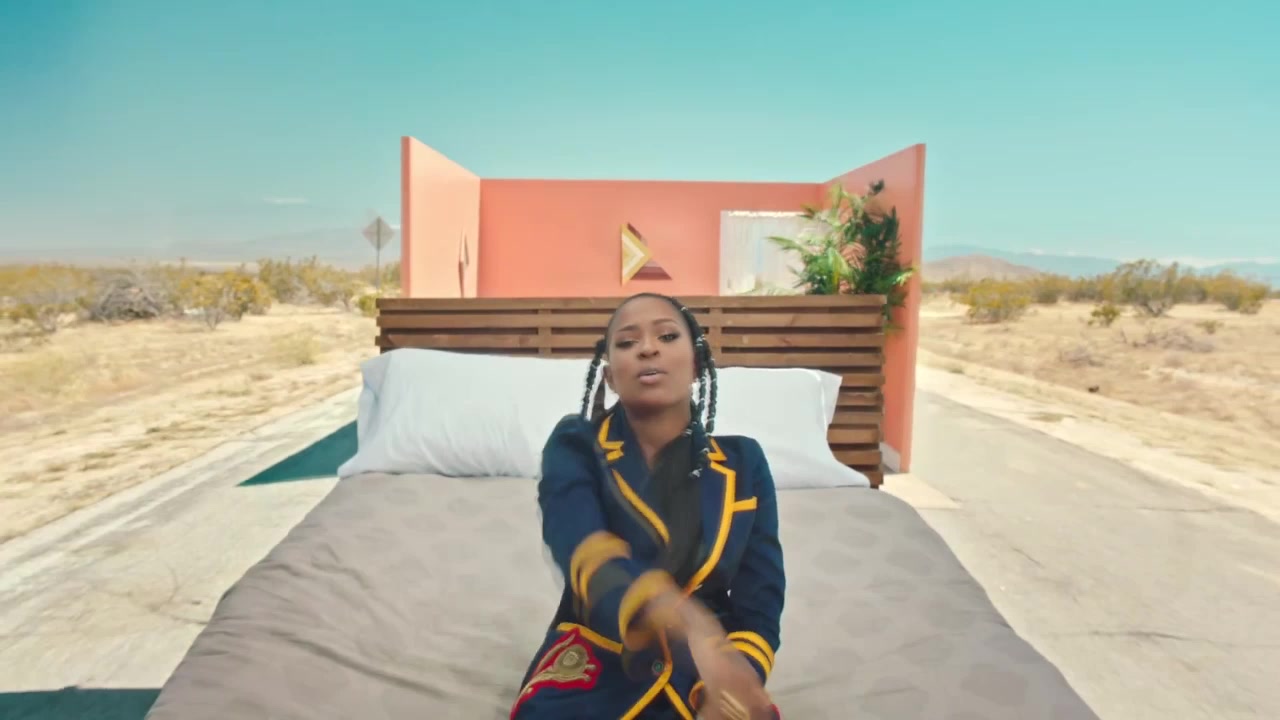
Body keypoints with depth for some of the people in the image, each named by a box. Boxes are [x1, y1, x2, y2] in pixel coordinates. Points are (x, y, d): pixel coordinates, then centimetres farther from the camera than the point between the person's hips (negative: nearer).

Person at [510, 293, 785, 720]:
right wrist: (694, 627, -41)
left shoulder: (743, 461, 1)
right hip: (590, 680, -1)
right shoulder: (575, 447, -5)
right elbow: (590, 557, -24)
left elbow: (759, 608, -1)